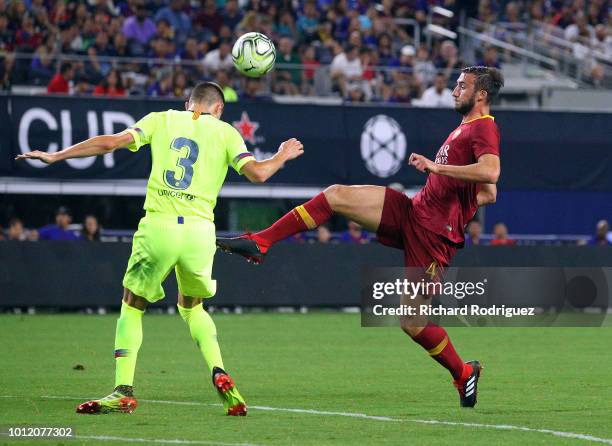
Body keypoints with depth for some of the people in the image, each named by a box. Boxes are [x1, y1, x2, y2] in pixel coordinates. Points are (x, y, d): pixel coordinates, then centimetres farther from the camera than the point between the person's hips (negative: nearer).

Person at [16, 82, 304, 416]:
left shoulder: (162, 120, 12)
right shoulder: (224, 132, 12)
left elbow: (111, 142, 1)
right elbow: (257, 173, 1)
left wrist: (55, 156, 7)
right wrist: (283, 156, 22)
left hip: (158, 226, -1)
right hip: (199, 230, 1)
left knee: (132, 306, 14)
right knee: (192, 306, 24)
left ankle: (123, 391, 0)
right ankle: (219, 375, 3)